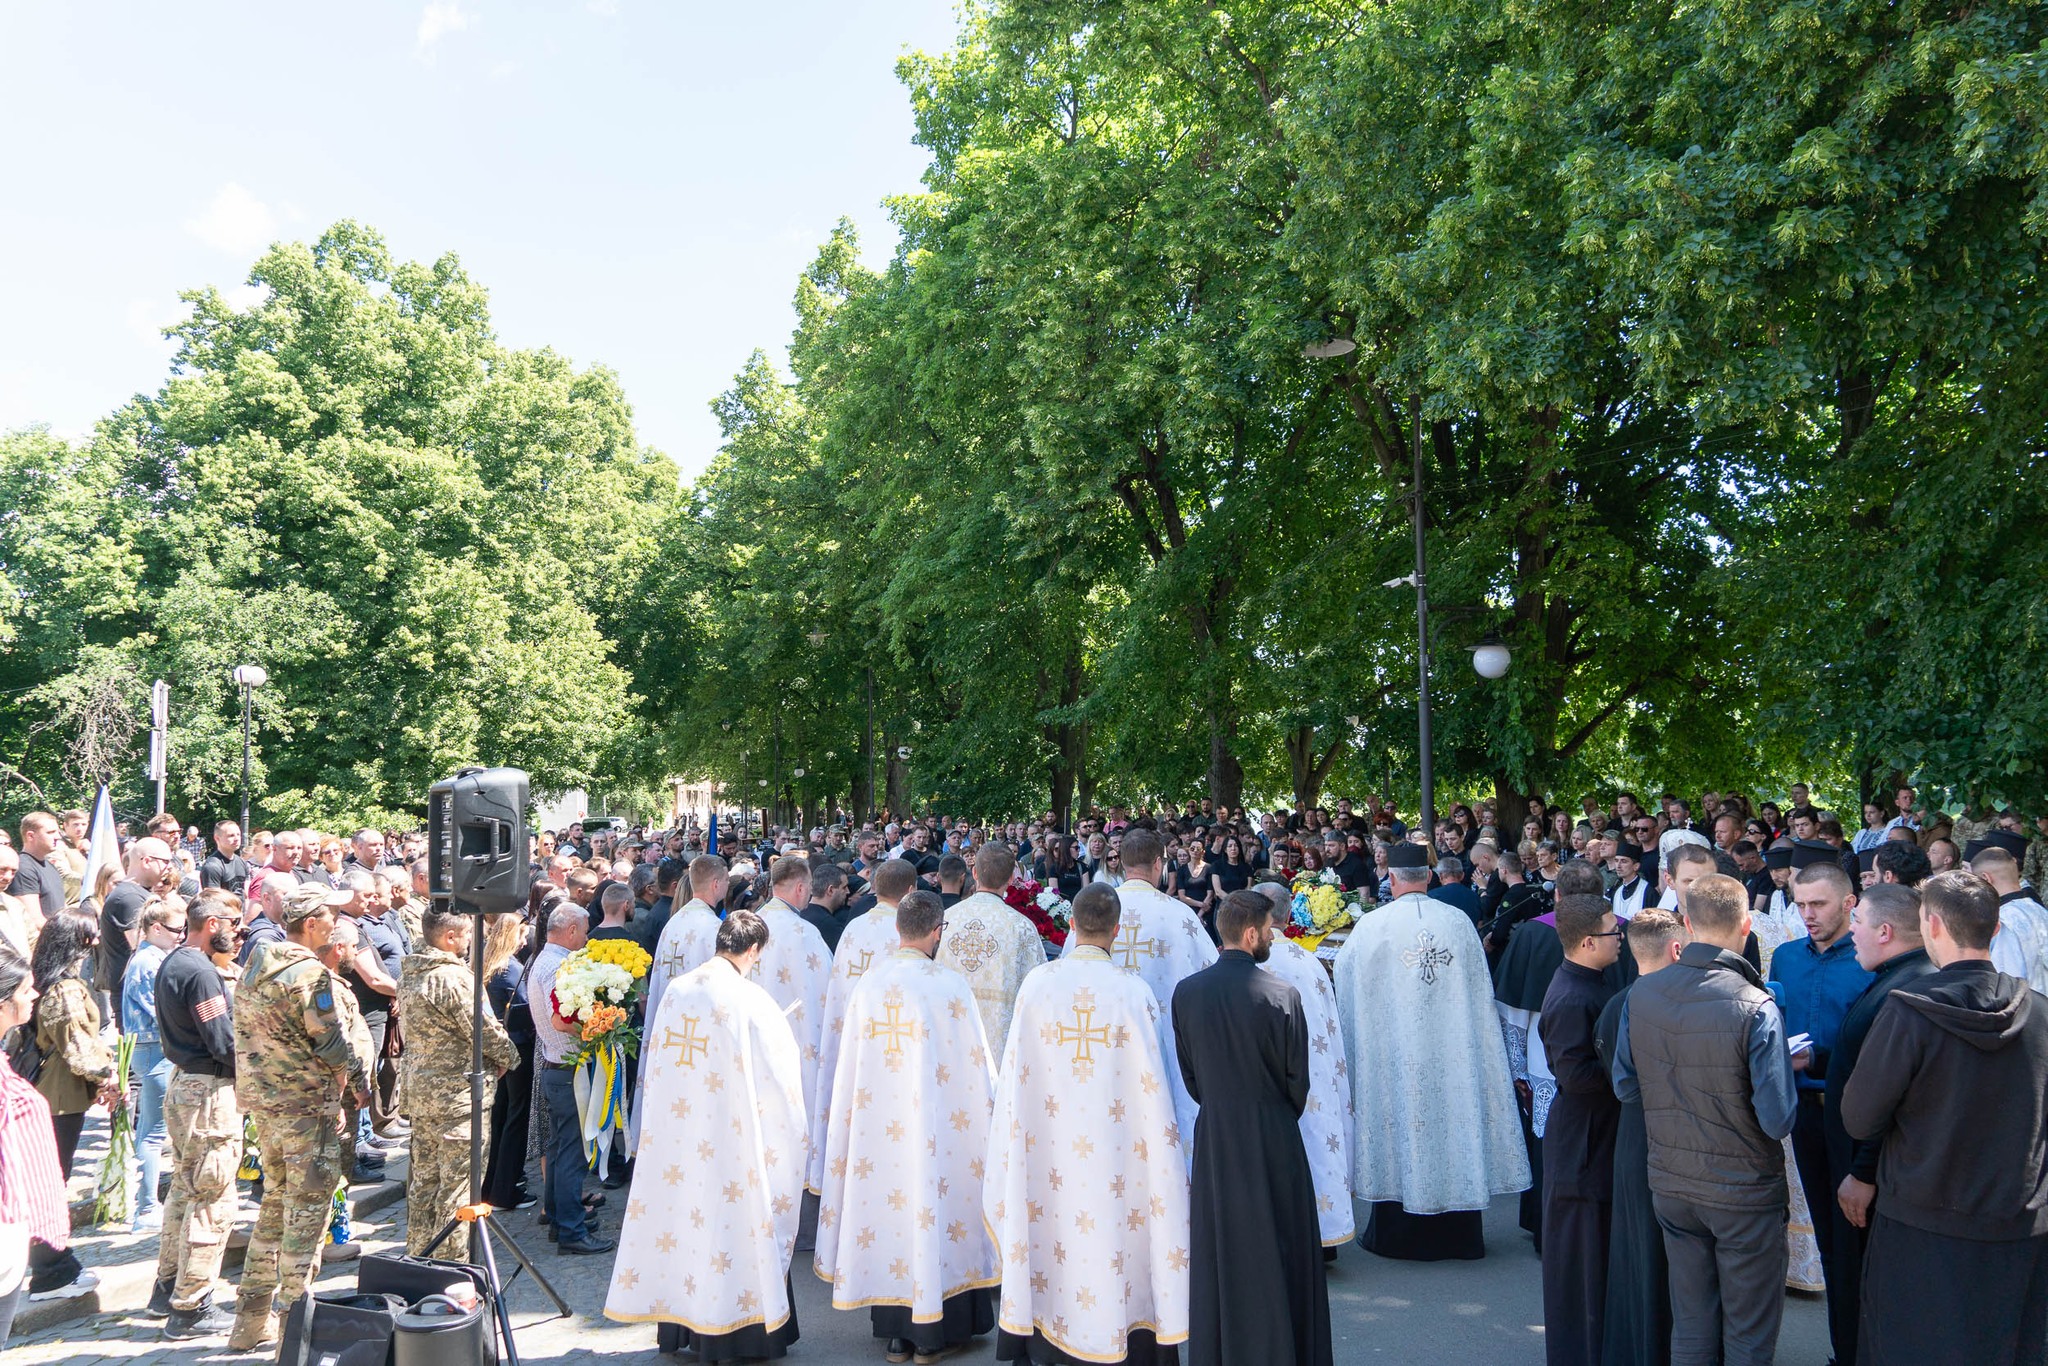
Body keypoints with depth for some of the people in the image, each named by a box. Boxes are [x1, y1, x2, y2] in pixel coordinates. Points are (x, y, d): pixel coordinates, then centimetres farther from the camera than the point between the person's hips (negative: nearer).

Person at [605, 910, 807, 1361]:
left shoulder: (675, 990, -1)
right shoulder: (751, 1000, -17)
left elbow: (655, 1058, 8)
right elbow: (782, 1071, -10)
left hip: (672, 1133, 6)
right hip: (729, 1137, -5)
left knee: (679, 1211, 15)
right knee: (730, 1220, 6)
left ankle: (679, 1327, 28)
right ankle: (737, 1329, 16)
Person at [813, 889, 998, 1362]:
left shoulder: (867, 982, -2)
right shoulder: (949, 986, -14)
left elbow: (850, 1064, 3)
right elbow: (973, 1063, -8)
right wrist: (984, 1110, 7)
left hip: (876, 1124, 4)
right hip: (933, 1122, -4)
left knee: (887, 1206, 12)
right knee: (932, 1211, 8)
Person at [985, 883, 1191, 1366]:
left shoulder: (1037, 983, -7)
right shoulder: (1135, 991, -11)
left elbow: (1016, 1075, -2)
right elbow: (1153, 1082, -8)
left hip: (1049, 1145, 2)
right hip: (1113, 1149, -2)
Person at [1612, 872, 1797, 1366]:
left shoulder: (1640, 994, -8)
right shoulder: (1756, 1009, -23)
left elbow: (1625, 1087, 3)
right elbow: (1778, 1121, -20)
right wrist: (1788, 1065, -2)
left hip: (1670, 1183, 4)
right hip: (1744, 1191, -4)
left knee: (1690, 1325, 18)